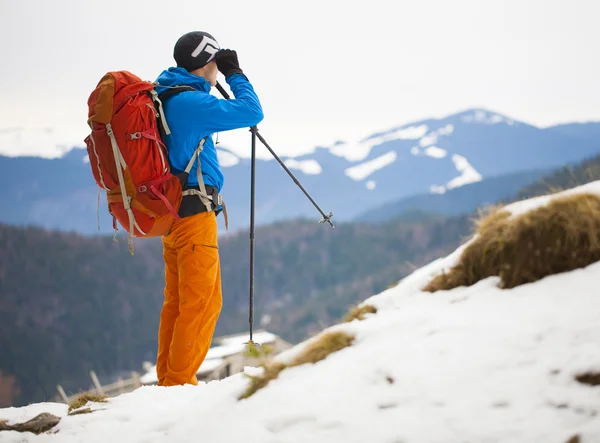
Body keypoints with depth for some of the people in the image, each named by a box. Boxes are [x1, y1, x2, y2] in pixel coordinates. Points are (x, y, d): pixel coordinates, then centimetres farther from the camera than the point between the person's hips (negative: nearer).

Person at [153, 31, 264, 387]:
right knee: (203, 303, -5)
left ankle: (169, 380, 18)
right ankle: (180, 384, -4)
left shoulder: (164, 97, 12)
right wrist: (235, 74, -2)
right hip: (194, 213, -10)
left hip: (171, 211, 10)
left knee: (178, 301, 14)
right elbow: (252, 113, -16)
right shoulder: (191, 102, -16)